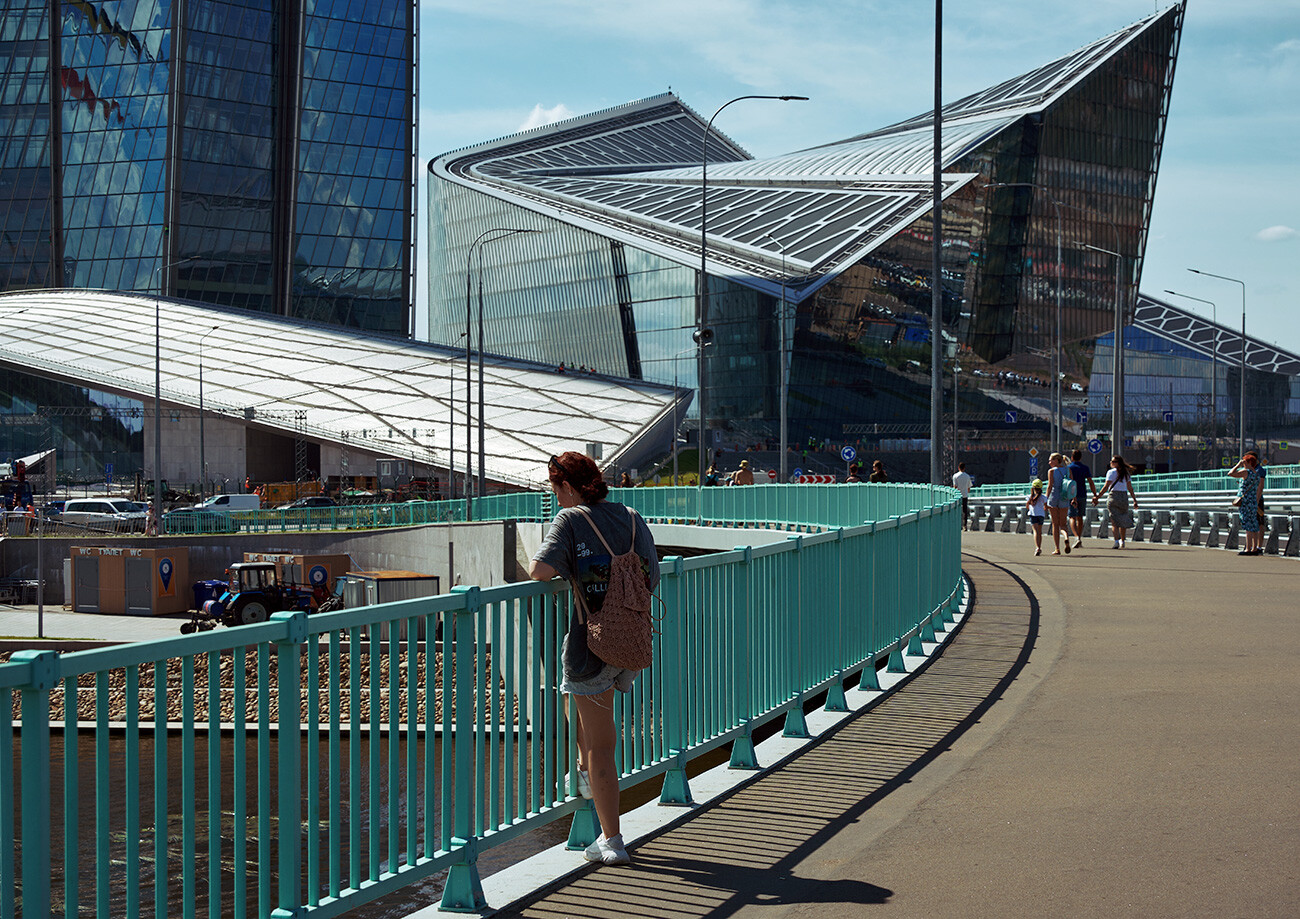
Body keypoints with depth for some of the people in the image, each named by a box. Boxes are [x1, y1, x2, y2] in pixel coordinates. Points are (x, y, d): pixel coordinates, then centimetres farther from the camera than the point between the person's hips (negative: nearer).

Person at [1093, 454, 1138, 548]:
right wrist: (1135, 500, 13)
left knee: (1114, 522, -5)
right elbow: (1130, 488, 9)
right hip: (1124, 496, 5)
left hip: (1114, 496, -5)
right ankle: (1122, 541, 21)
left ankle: (1117, 541, -17)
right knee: (1123, 521, 16)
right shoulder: (1126, 473, 10)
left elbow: (1106, 487, -11)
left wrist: (1097, 497, -8)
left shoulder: (1111, 472, -6)